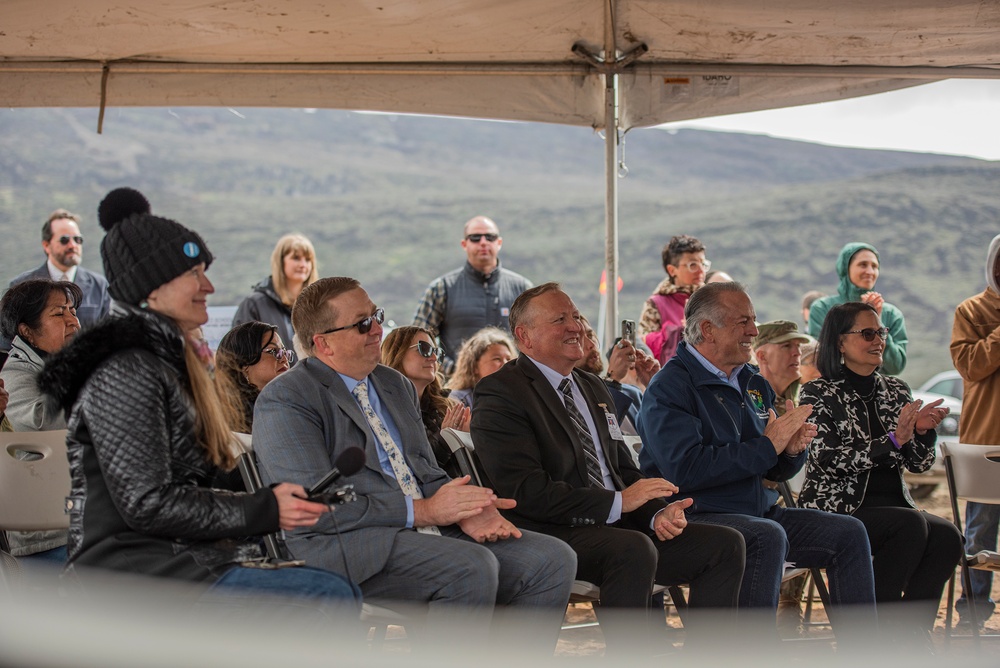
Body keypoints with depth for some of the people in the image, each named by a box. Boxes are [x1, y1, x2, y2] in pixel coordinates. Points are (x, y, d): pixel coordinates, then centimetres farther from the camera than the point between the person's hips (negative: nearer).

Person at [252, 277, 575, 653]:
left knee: (553, 560, -8)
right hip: (342, 547, -8)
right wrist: (422, 510, -16)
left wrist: (464, 508, -4)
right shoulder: (285, 400, -4)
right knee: (472, 566, -32)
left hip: (424, 530, 8)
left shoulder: (397, 387, 21)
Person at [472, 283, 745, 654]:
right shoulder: (500, 393, -6)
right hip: (553, 536, -8)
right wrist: (617, 502, -18)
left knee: (725, 544, -5)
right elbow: (527, 491, -16)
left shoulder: (593, 388, 23)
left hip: (616, 527, 8)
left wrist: (658, 512, -1)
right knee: (634, 548, -36)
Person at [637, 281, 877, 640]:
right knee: (768, 536, -34)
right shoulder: (669, 388, -10)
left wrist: (792, 449, -4)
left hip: (761, 511, 8)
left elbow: (776, 471, 21)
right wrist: (767, 446, -19)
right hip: (697, 515, -8)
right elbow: (686, 469, -25)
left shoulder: (754, 384, 15)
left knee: (849, 533, -4)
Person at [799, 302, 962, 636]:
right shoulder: (819, 393, -1)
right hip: (838, 508, -5)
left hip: (894, 504, 5)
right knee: (911, 525, -31)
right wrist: (894, 439, -21)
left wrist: (923, 431, -10)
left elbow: (919, 464, 12)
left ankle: (909, 635, -17)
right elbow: (830, 459, -14)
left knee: (947, 535, -24)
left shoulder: (895, 391, 16)